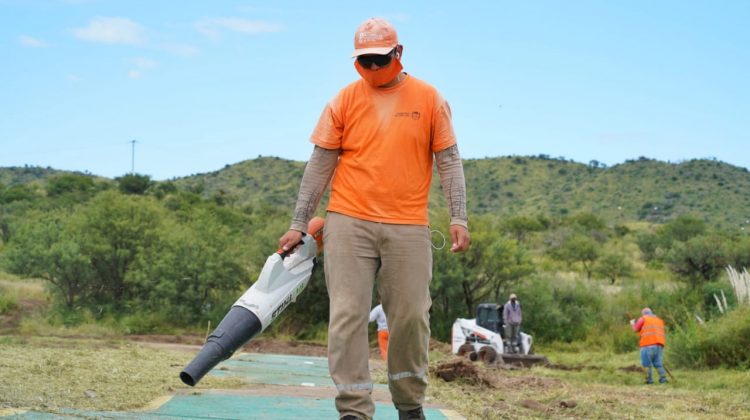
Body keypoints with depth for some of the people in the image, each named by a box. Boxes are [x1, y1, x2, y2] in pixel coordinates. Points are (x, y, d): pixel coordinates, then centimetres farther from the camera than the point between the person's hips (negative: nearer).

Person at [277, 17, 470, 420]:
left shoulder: (428, 98, 5)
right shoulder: (345, 99, 5)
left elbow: (449, 161, 6)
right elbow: (319, 164, 6)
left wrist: (458, 218, -4)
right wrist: (298, 224, 2)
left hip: (409, 226, 0)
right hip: (349, 223, 0)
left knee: (411, 316, 3)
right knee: (347, 316, -6)